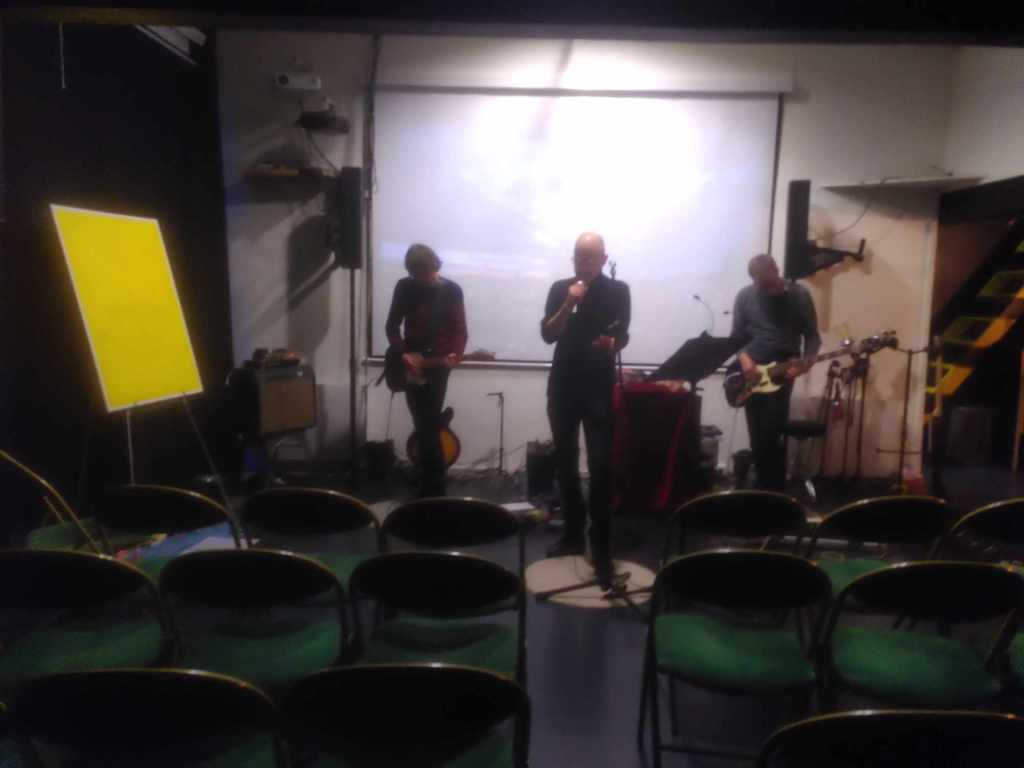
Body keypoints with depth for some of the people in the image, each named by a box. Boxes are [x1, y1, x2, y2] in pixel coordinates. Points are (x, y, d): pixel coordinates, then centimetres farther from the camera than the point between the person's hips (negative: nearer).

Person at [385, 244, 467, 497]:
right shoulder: (404, 287, 2)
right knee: (425, 425, 5)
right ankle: (432, 485, 19)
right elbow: (392, 326, 6)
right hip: (410, 364, 2)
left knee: (428, 426, -6)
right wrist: (402, 353, -8)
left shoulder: (451, 290, -3)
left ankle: (432, 489, 6)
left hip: (438, 364, -2)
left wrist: (456, 354, -22)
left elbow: (460, 330, -3)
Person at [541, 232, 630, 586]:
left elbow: (622, 336, -7)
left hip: (599, 387, -3)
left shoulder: (617, 291, 1)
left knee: (600, 466, -9)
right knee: (565, 463, 10)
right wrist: (569, 304, -16)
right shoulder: (560, 289, 6)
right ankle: (572, 534, 24)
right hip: (562, 385, 3)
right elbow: (548, 335, -3)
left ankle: (602, 550, -5)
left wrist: (611, 343, -29)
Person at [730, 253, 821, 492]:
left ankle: (775, 492, -1)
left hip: (783, 370, -2)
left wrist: (805, 362, -15)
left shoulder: (799, 295, -1)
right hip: (751, 373, 2)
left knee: (771, 434, -14)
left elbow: (812, 336, 2)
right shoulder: (745, 296, 2)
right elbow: (736, 336, 7)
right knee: (757, 438, 5)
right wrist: (743, 357, -13)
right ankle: (765, 489, 20)